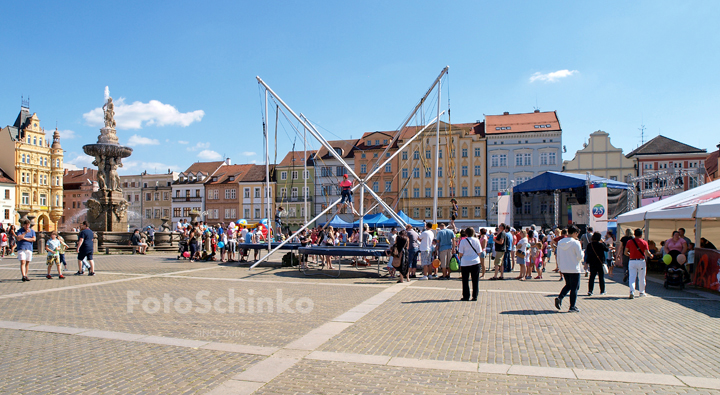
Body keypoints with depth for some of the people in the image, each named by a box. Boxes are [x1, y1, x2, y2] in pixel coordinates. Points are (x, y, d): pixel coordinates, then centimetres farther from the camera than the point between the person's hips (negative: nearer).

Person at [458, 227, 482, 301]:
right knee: (475, 280, 8)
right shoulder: (477, 240, 0)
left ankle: (466, 296, 8)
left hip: (465, 263, -2)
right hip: (476, 262, 2)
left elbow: (460, 253, -5)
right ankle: (475, 296, 8)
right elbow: (479, 252, 4)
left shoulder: (463, 241, -7)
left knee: (465, 280, 7)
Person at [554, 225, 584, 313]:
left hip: (564, 269, 5)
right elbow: (580, 256, -13)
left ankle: (559, 297, 0)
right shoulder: (576, 243, -15)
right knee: (574, 287, 7)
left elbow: (558, 256, 8)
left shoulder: (560, 242, 3)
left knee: (568, 285, 21)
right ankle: (572, 307, 10)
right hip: (574, 269, -5)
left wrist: (560, 266, 18)